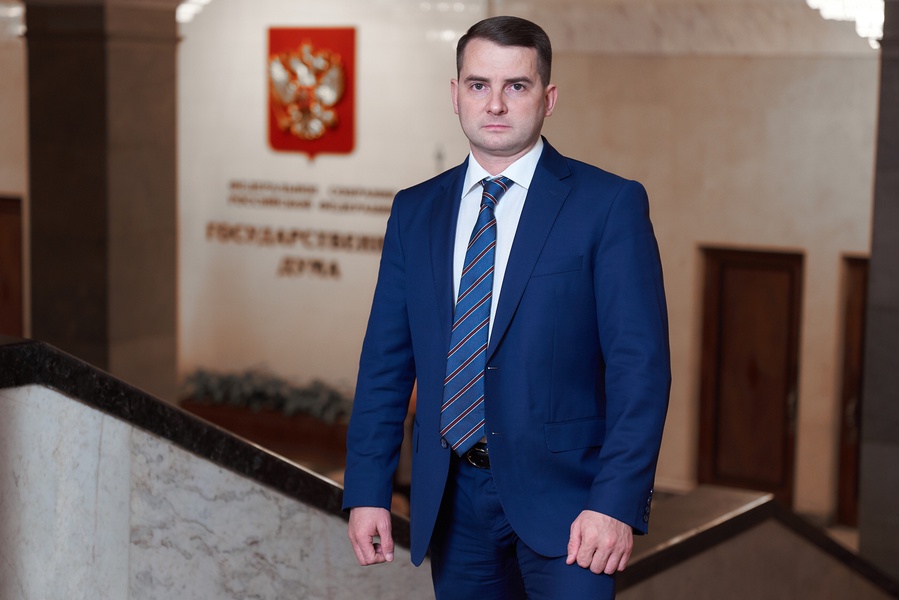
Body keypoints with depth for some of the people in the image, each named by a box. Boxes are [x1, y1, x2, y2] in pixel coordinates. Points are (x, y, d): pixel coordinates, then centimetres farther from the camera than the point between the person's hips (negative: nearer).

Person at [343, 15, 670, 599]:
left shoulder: (609, 204, -4)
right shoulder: (416, 212, 9)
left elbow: (640, 364, -9)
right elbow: (386, 360, 9)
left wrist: (617, 502, -17)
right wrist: (367, 489, 2)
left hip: (562, 494, -4)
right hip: (451, 501, 4)